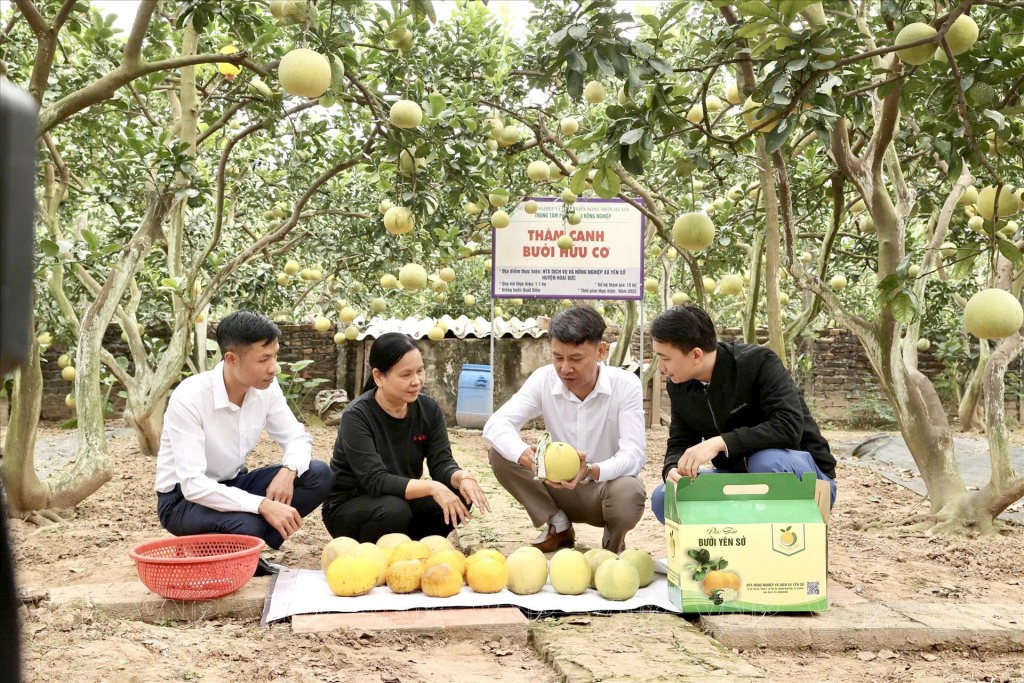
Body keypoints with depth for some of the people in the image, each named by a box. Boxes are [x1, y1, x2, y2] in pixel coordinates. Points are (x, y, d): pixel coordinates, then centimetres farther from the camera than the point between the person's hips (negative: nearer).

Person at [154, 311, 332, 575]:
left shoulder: (266, 386, -11)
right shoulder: (189, 398, -28)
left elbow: (298, 437, -1)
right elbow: (193, 485, -33)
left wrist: (289, 471, -24)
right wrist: (262, 505, -41)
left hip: (232, 485, 6)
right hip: (184, 498, -6)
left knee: (318, 475, -14)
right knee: (247, 526, -36)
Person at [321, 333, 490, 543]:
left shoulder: (428, 408, -7)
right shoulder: (357, 416, -23)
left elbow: (441, 462, -11)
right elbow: (375, 480, -31)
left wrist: (462, 477, -35)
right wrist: (431, 487, -42)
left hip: (401, 500, 5)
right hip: (348, 507, -5)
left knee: (460, 496, -19)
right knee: (394, 510, -36)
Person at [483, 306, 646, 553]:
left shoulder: (626, 385, -19)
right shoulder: (543, 379, -13)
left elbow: (634, 454, -26)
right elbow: (495, 425, -22)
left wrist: (591, 471, -47)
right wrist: (526, 455, -44)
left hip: (607, 486, -2)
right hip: (562, 488, 2)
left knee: (628, 491, -38)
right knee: (500, 453, -19)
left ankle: (614, 545, 0)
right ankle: (559, 527, 1)